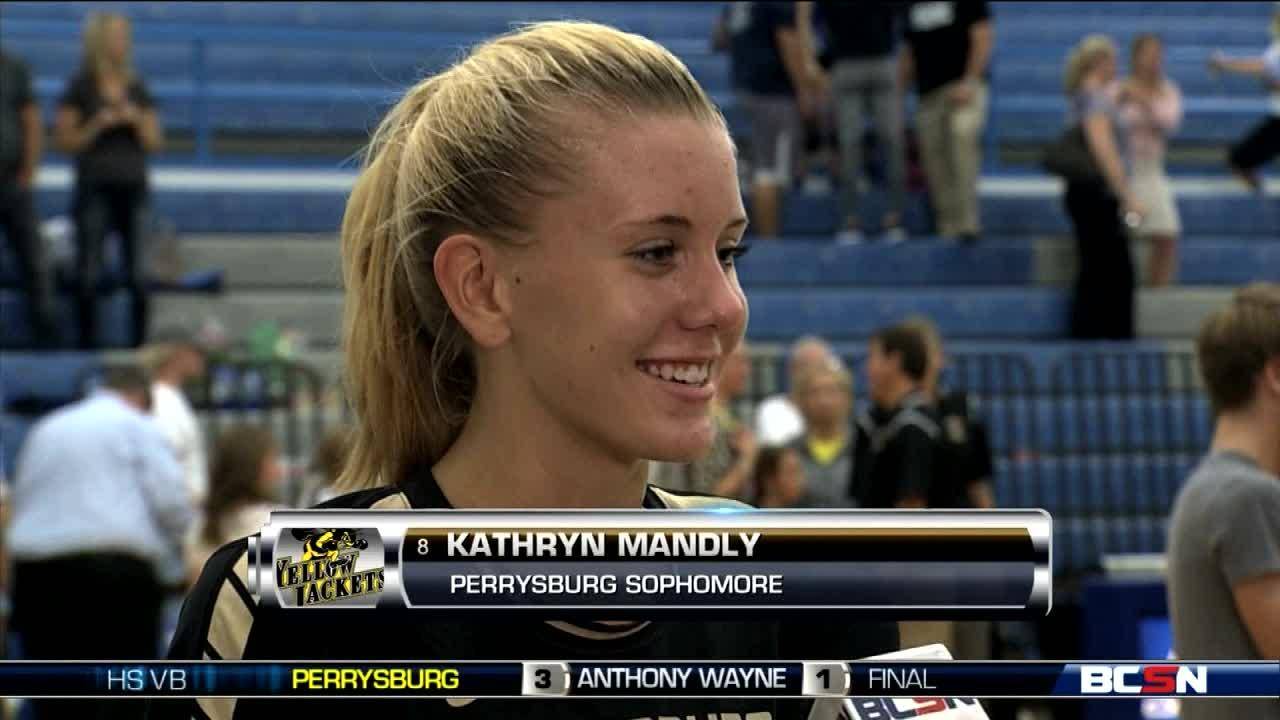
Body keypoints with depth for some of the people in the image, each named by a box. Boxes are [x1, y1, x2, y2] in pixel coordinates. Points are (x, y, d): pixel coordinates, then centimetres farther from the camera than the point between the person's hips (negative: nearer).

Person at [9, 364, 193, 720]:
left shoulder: (45, 430, 22)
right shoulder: (138, 426, 5)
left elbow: (19, 503, 19)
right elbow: (169, 499, -4)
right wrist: (181, 544, 14)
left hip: (37, 570, 5)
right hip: (116, 569, -5)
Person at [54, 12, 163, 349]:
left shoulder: (137, 89, 10)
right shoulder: (80, 87, 0)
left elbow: (154, 142, 10)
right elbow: (64, 141, -1)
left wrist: (137, 120, -8)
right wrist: (98, 125, -14)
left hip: (133, 188, 3)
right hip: (94, 189, -3)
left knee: (137, 274, 0)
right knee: (89, 274, -4)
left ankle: (141, 343, 5)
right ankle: (87, 344, 0)